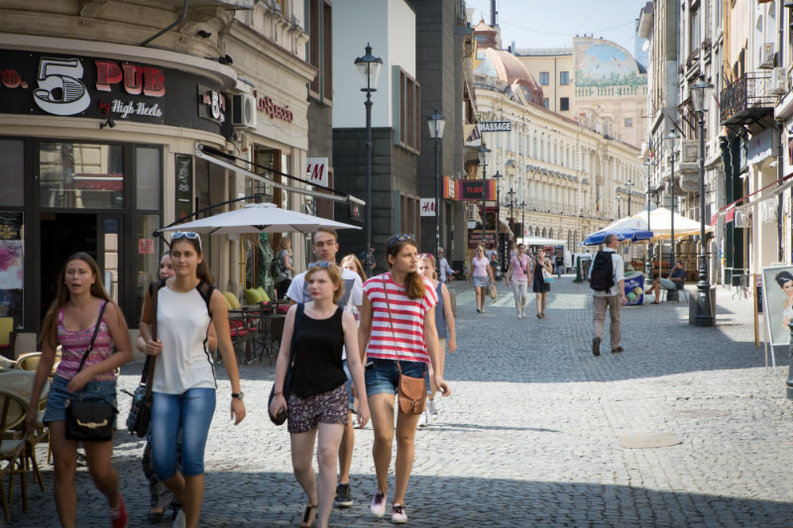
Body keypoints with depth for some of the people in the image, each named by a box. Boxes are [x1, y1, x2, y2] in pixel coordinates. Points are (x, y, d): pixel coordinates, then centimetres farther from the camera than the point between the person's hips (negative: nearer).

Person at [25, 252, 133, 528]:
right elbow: (45, 362, 12)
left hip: (99, 390, -3)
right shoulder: (56, 314, 6)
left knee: (100, 471, -1)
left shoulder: (108, 310, -3)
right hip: (62, 390, 3)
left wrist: (89, 372, -17)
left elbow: (126, 352, -5)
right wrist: (32, 407, 14)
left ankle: (115, 500, 34)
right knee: (63, 469, -4)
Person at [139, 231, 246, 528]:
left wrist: (237, 395, -2)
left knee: (191, 459, -13)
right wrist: (148, 342, -1)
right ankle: (186, 504, 33)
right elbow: (144, 322, 22)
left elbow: (226, 347, -1)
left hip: (199, 384, -3)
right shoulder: (156, 292, 2)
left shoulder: (212, 297, -4)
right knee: (161, 464, 1)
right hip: (163, 386, 3)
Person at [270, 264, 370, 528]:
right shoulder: (296, 313, 3)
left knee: (327, 455, -17)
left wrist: (363, 402, -2)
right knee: (300, 465, 8)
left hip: (333, 394, -2)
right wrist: (278, 392, 1)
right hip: (301, 395, 2)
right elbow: (284, 354, 7)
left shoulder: (344, 318, -2)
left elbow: (354, 362, 1)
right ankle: (313, 501, 39)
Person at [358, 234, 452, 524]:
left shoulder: (425, 289, 3)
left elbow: (430, 333, 3)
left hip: (414, 367, 1)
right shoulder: (373, 286, 2)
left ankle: (399, 502, 18)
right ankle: (381, 490, 15)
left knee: (405, 438, 5)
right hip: (380, 367, -1)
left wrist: (438, 373, -5)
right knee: (383, 435, -13)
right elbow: (363, 329, 9)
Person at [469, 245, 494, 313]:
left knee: (483, 294, 8)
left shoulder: (485, 259, 2)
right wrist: (470, 278, 9)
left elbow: (489, 269, 2)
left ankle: (482, 308, 22)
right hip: (476, 277, -1)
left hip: (484, 277, 1)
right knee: (478, 292, -16)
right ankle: (478, 307, -22)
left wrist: (491, 278, -5)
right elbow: (472, 270, 8)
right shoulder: (474, 259, 3)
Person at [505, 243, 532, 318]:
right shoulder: (514, 258, -2)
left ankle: (523, 308, 10)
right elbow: (509, 269, 1)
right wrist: (507, 279, -7)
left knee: (524, 295, -16)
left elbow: (528, 269, 8)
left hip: (524, 279, 1)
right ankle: (519, 313, 11)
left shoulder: (527, 258, 3)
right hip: (515, 279, -1)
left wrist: (529, 280, 8)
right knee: (517, 297, -1)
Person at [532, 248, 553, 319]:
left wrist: (544, 266, -18)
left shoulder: (547, 260, 0)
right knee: (538, 297, -12)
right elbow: (533, 272, 6)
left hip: (545, 280, 1)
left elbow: (550, 271, -6)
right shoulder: (535, 261, 2)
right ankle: (538, 313, -23)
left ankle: (543, 312, 23)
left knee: (544, 297, 10)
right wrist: (532, 282, 3)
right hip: (537, 280, -1)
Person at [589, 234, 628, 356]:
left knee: (598, 318, -2)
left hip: (598, 292, 2)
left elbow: (591, 274, 9)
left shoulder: (597, 255, 4)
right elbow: (620, 277, -19)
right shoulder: (617, 257, -9)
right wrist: (623, 295, -22)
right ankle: (615, 346, 21)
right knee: (615, 319, 13)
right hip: (613, 292, -2)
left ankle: (596, 337, -31)